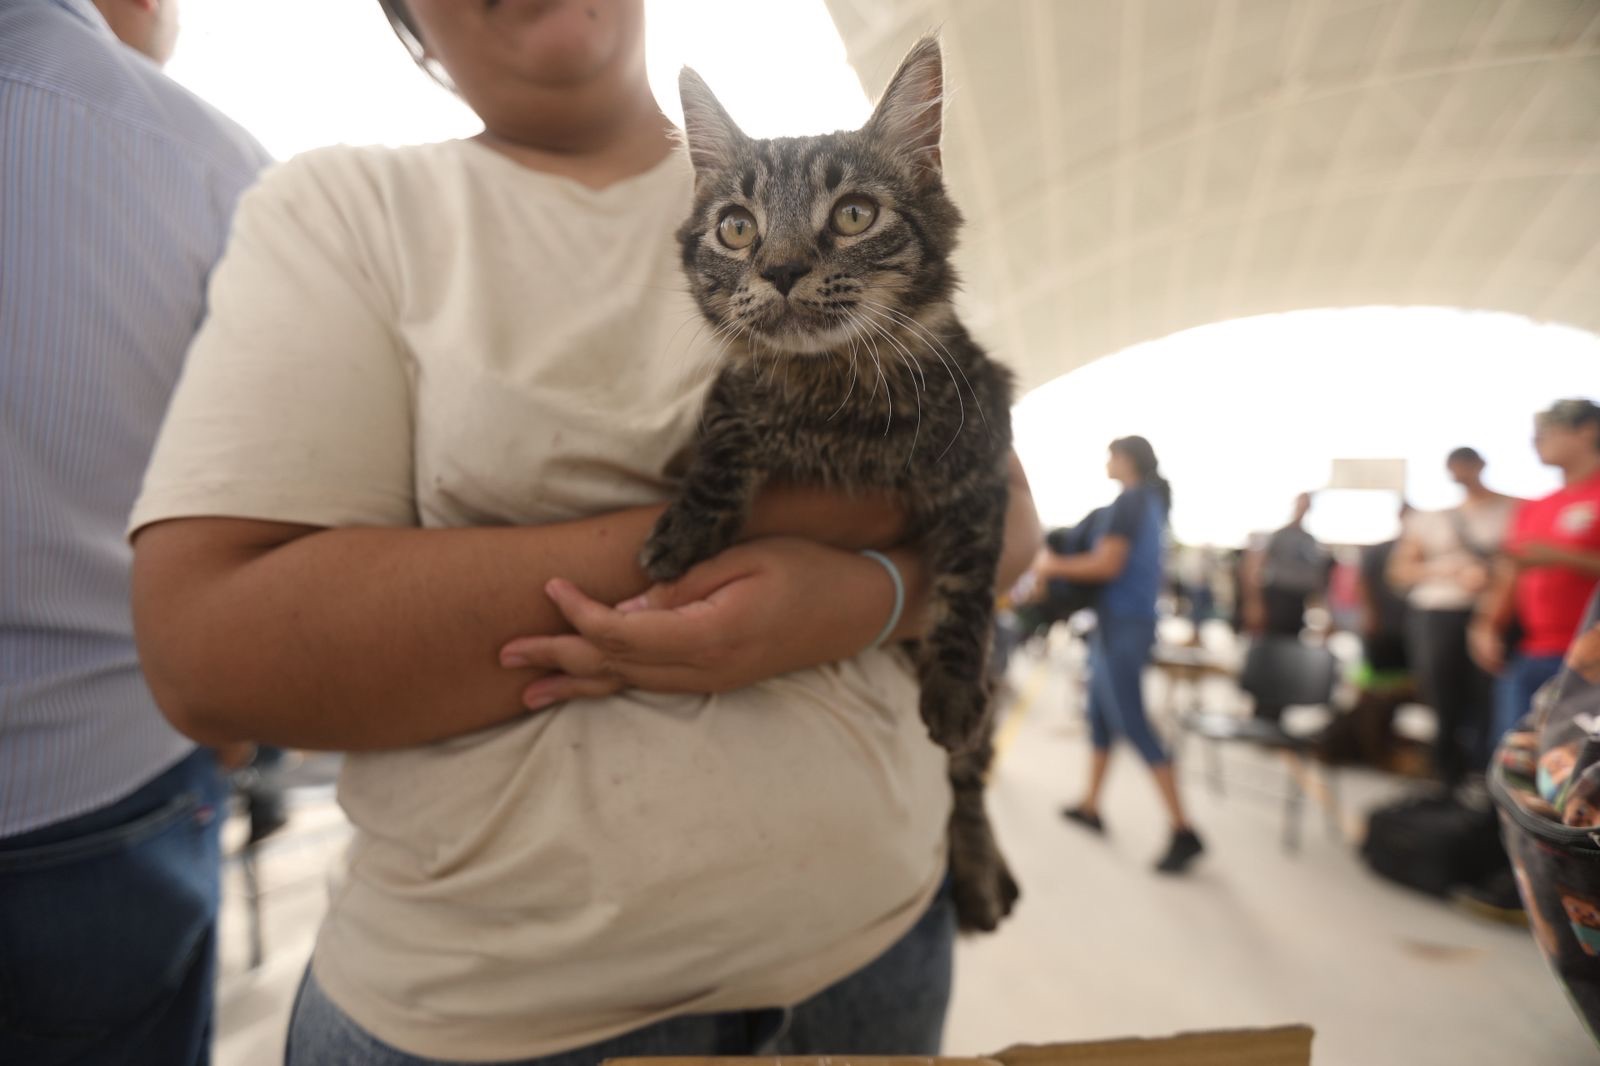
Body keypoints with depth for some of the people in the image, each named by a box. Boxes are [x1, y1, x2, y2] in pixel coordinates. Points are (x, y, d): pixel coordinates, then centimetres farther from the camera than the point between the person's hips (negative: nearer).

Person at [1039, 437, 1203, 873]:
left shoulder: (1129, 501, -13)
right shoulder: (1150, 501, 15)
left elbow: (1107, 565, -21)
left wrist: (1054, 566, -9)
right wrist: (1064, 560, 13)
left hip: (1122, 624, -10)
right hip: (1127, 621, 10)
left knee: (1132, 726, -8)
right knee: (1100, 717, 16)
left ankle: (1184, 831, -4)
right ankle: (1090, 807, 26)